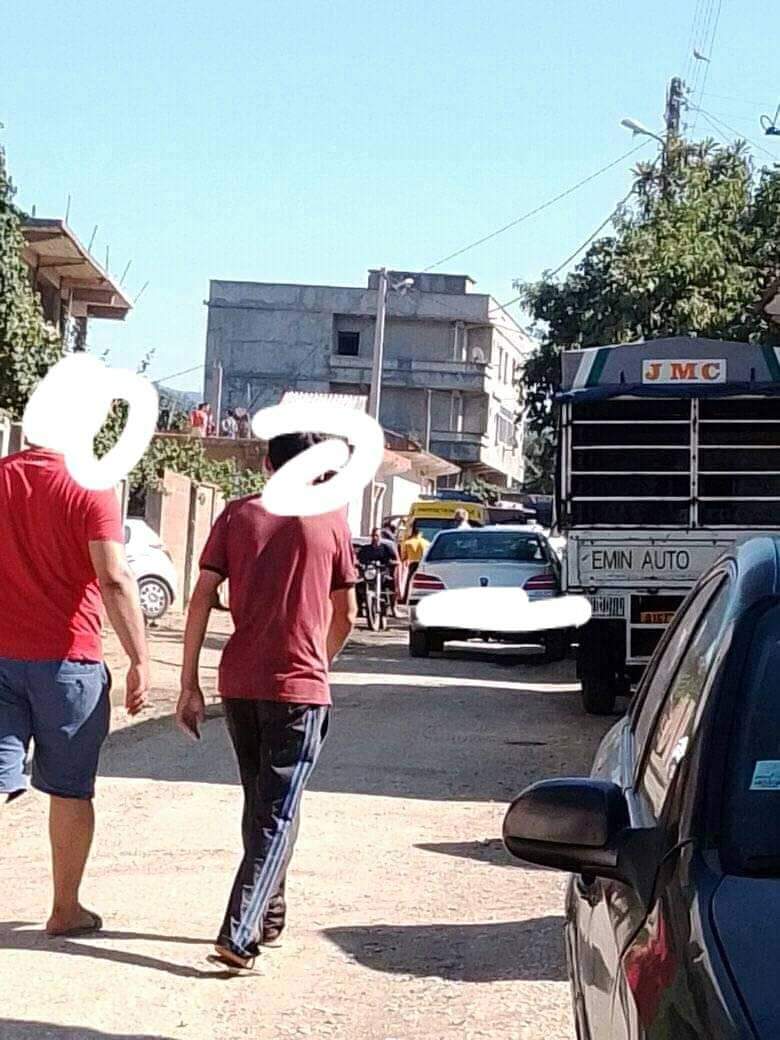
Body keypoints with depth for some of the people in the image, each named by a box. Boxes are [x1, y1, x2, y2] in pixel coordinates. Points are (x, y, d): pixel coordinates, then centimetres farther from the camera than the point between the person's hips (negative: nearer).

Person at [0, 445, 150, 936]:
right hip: (66, 657, -3)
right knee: (71, 789, 11)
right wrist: (140, 661, -14)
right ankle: (66, 909, 21)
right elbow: (115, 580, -18)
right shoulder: (90, 490, -10)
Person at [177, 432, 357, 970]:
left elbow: (202, 599, -1)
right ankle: (239, 932, -12)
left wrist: (189, 684, 3)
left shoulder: (238, 515, 5)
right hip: (299, 684, -3)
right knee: (278, 812, -1)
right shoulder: (331, 520, 1)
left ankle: (269, 913, 30)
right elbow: (345, 616, 7)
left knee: (260, 801, 19)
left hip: (239, 683, 3)